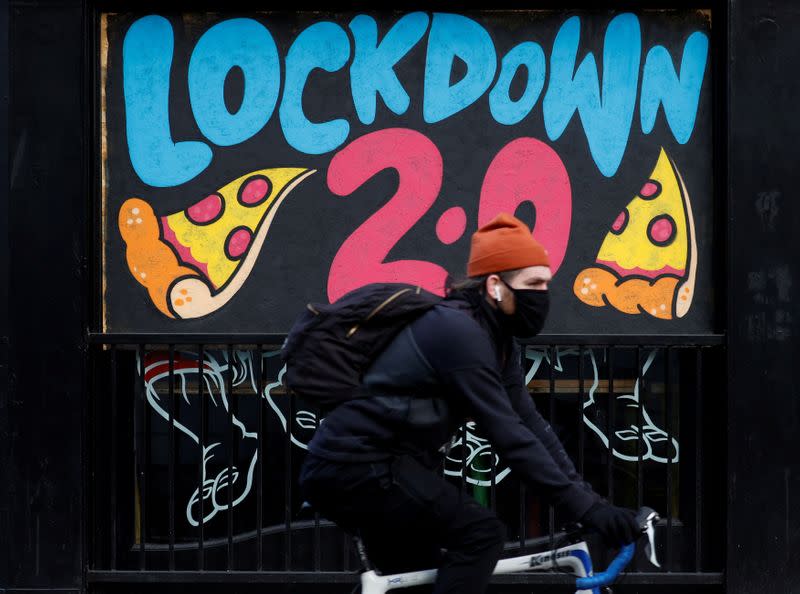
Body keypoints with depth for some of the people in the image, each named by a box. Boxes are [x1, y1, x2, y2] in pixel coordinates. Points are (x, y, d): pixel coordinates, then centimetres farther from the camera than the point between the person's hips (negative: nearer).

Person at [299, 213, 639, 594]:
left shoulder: (497, 340, 11)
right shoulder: (458, 332, -19)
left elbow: (529, 424, 9)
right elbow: (509, 436, -23)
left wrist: (587, 497, 1)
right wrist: (585, 507, -23)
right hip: (357, 465, -11)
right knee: (480, 534, -14)